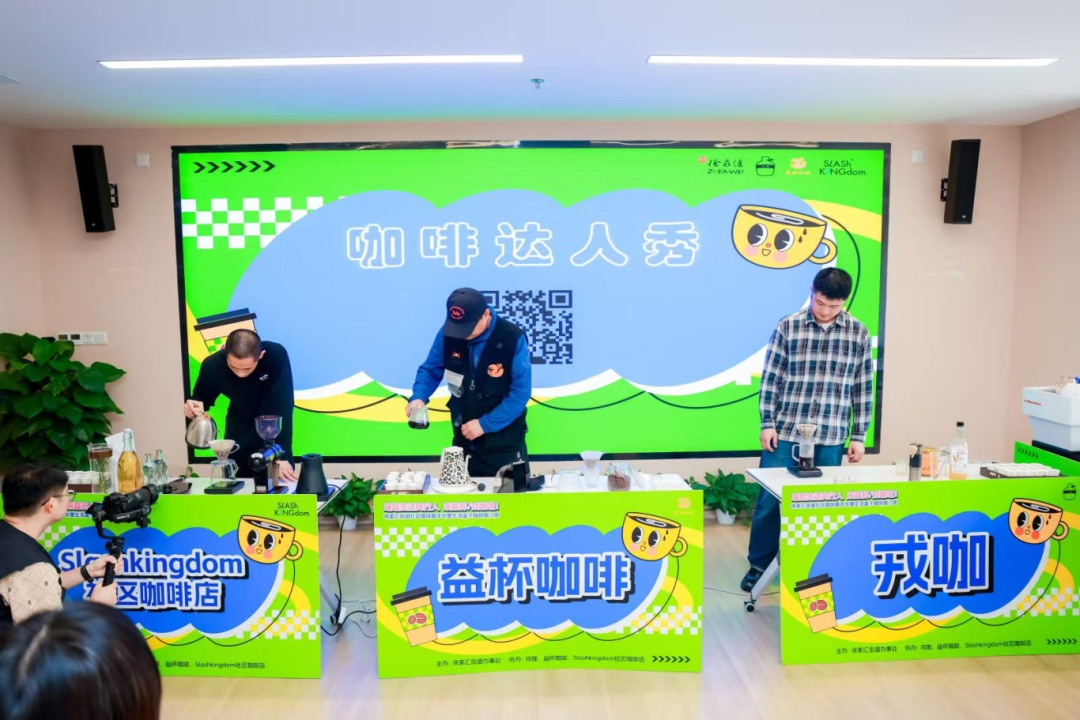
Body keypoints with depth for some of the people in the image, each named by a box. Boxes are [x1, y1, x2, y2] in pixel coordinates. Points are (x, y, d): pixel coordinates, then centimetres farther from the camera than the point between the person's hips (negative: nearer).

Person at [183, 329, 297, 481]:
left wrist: (282, 455, -35)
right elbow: (202, 397, -3)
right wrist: (195, 405, -28)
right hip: (239, 433, 2)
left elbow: (282, 407, -31)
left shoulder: (277, 355, -31)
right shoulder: (212, 365, -23)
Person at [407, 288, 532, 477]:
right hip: (464, 440, 4)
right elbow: (430, 370, 5)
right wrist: (419, 397, -16)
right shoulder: (448, 334, -8)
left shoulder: (513, 339, -20)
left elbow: (520, 393, -18)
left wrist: (485, 424, -21)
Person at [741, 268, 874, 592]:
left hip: (831, 438, 1)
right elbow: (771, 378, 0)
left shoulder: (858, 333, 2)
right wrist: (767, 424, -4)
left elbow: (863, 388, 6)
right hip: (785, 432, -1)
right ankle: (759, 564, 21)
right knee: (769, 500, 4)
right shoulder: (788, 327, -2)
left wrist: (859, 436, 5)